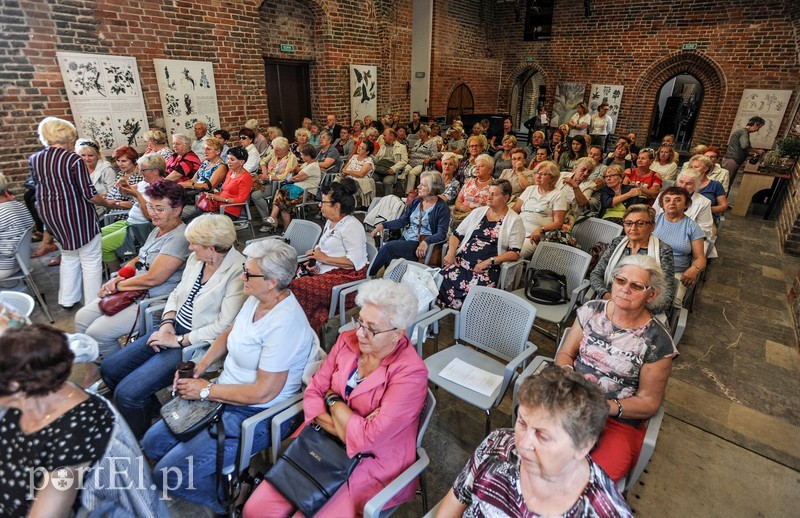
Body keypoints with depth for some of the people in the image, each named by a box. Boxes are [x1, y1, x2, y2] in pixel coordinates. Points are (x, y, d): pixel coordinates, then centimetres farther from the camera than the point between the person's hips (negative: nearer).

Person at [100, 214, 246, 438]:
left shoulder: (238, 273, -24)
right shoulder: (196, 258, 1)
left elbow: (224, 327, -24)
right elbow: (177, 293, 14)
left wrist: (178, 340, -17)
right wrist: (167, 323, -4)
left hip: (198, 344, -9)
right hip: (173, 329, 9)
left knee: (127, 393, -13)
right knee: (109, 369, 11)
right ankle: (151, 411, 33)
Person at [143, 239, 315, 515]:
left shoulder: (284, 324, -29)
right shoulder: (256, 299, -3)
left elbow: (263, 392, -26)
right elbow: (228, 334, 15)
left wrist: (206, 390, -14)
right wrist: (197, 368, 1)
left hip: (255, 415, -9)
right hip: (223, 395, 9)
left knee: (170, 474, -10)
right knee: (152, 443, 14)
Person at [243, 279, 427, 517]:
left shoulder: (410, 373, -22)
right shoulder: (348, 340, -5)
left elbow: (367, 439, -25)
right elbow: (312, 394, -1)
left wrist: (333, 400, -11)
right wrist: (344, 428, -17)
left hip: (372, 465, -5)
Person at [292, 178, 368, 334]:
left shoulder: (351, 226, -11)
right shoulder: (330, 222, 19)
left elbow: (355, 261, -20)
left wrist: (324, 258, -14)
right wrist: (315, 255, 7)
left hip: (347, 276, -9)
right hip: (327, 272, 9)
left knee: (297, 287, -25)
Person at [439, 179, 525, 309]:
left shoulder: (515, 220, 4)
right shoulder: (478, 212, 17)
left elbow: (514, 253, -4)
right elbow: (457, 235, 17)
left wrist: (489, 261, -15)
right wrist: (451, 252, -2)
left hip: (488, 268, -3)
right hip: (461, 261, 4)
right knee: (443, 280, -25)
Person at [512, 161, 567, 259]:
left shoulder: (558, 195, 8)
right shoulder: (530, 189, 23)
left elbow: (558, 222, 0)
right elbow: (514, 210, 18)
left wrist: (541, 229, -18)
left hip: (534, 235, -4)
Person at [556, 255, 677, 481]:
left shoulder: (657, 341, -6)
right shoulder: (591, 311, 2)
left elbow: (649, 402, -1)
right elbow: (565, 353, 9)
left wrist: (608, 407, -17)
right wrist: (567, 371, -14)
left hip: (619, 422, -2)